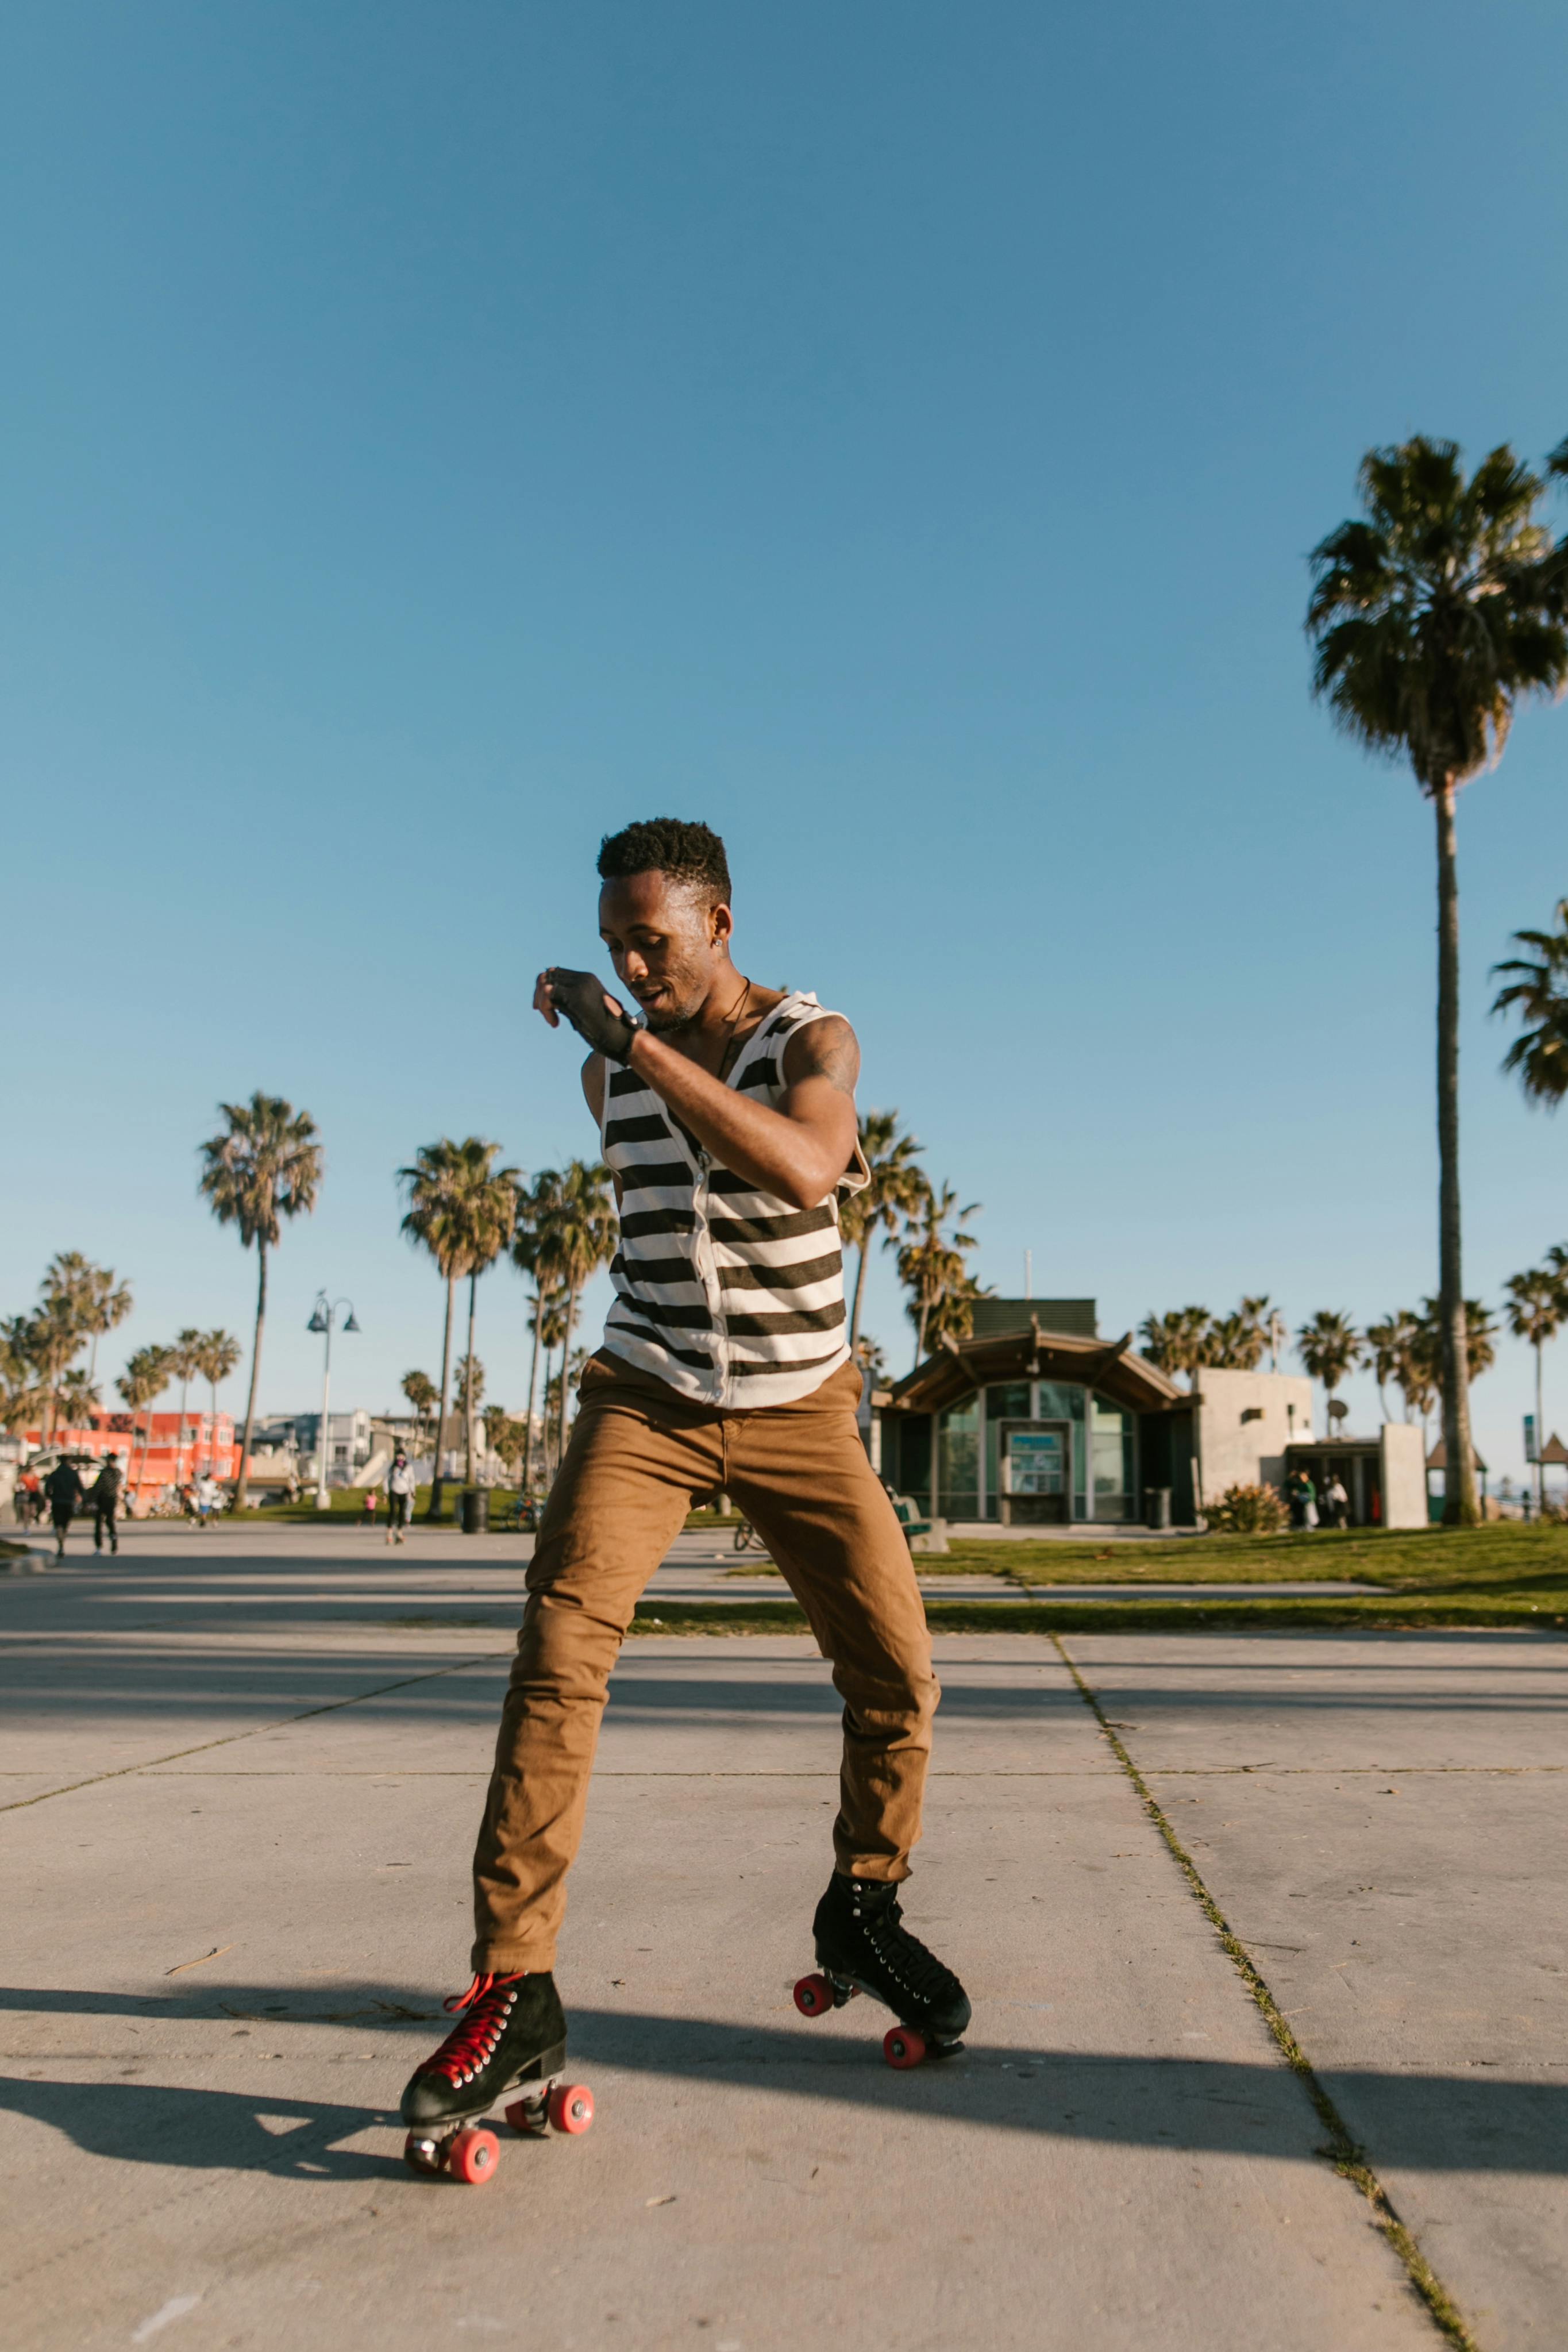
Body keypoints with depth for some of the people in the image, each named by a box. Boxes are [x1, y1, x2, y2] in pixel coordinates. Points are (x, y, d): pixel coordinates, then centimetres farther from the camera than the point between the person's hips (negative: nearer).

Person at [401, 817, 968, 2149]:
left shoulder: (813, 1040, -8)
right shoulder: (607, 1068, 3)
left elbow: (809, 1168, -32)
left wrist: (644, 1042, -32)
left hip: (801, 1408, -1)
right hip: (648, 1400, 1)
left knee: (898, 1673, 0)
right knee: (559, 1653, -18)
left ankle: (864, 1908, 26)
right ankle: (516, 1988, -10)